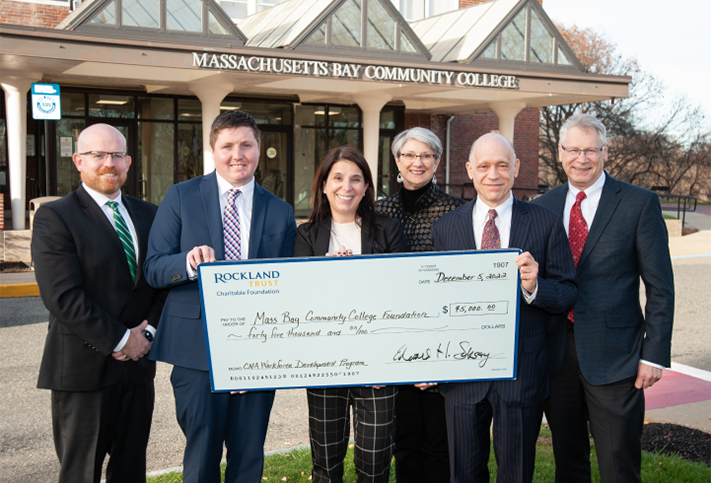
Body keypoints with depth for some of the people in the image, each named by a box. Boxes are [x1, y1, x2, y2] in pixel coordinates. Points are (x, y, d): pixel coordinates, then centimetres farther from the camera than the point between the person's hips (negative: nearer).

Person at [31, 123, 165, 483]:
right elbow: (63, 297, -16)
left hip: (138, 362, 5)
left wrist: (147, 332, -6)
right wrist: (120, 340, -14)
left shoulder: (147, 214, 12)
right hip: (84, 369, -5)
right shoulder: (54, 218, -6)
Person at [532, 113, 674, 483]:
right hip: (555, 353, 4)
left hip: (613, 355, -3)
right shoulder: (542, 207, 8)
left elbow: (660, 286, -4)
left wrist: (655, 354, -9)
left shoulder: (639, 204, -3)